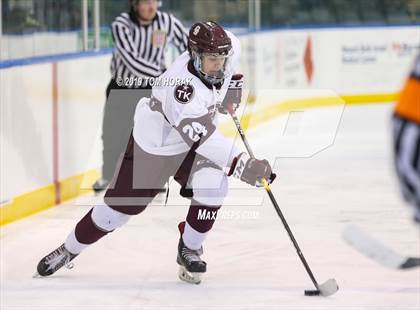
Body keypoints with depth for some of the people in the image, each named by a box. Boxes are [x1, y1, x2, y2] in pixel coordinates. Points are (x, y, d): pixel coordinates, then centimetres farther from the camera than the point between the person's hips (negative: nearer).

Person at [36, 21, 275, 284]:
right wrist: (241, 163, -59)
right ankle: (69, 250, 29)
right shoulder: (181, 86, -42)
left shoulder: (230, 47, -18)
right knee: (118, 208, 4)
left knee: (213, 187, -21)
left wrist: (233, 83, 2)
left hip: (191, 143, 6)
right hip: (153, 146, -6)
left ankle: (190, 250, 1)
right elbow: (202, 136, -52)